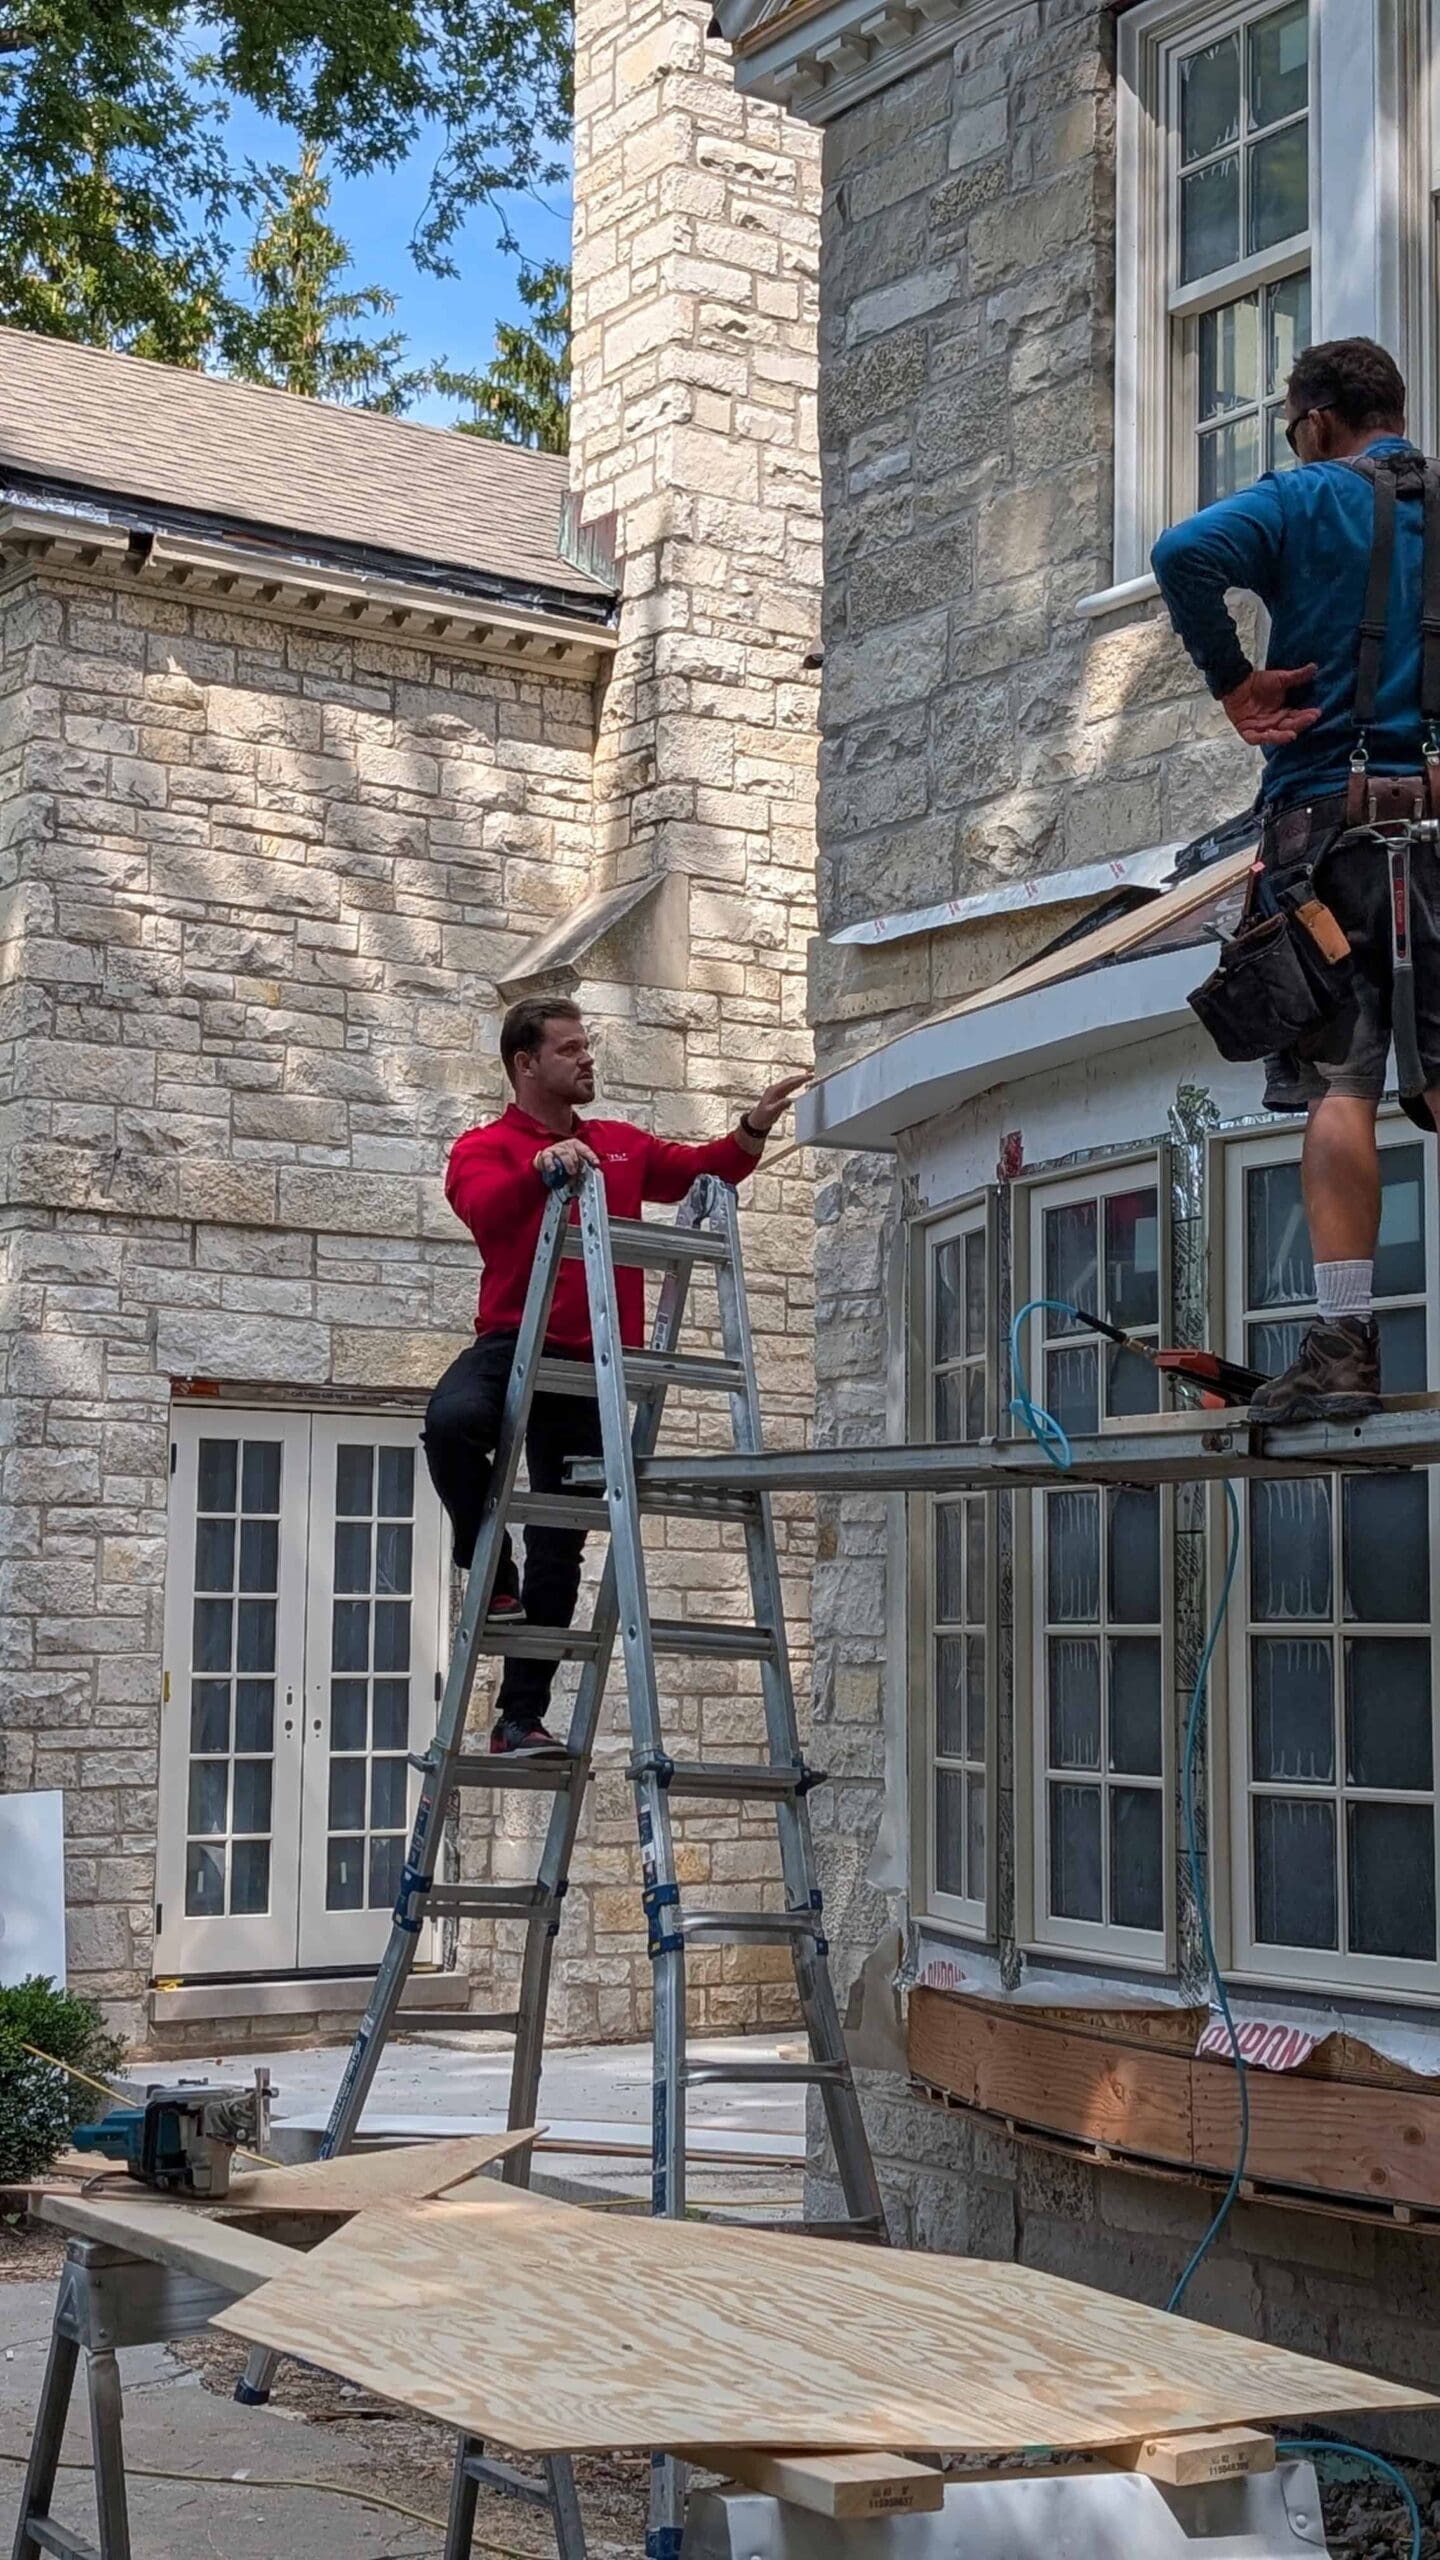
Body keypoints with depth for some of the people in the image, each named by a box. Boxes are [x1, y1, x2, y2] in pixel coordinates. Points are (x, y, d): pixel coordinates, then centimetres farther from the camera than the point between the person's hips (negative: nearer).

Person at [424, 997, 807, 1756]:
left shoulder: (622, 1145, 19)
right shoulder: (484, 1149, 2)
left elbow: (700, 1170, 15)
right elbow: (485, 1210, -18)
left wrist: (754, 1128, 0)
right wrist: (542, 1169, -35)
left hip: (592, 1366, 4)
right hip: (514, 1344, -4)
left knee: (561, 1549, 4)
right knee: (451, 1420, -37)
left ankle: (521, 1717, 10)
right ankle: (494, 1573, -12)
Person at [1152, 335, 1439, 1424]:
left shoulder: (1308, 499, 1)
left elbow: (1185, 553, -17)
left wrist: (1237, 682, -8)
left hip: (1333, 814, -3)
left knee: (1339, 1084, -5)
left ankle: (1344, 1346, -10)